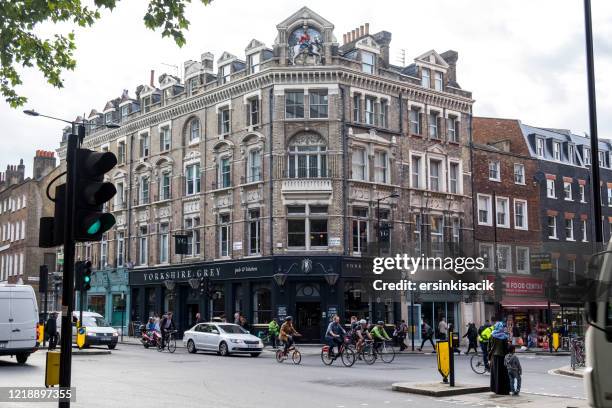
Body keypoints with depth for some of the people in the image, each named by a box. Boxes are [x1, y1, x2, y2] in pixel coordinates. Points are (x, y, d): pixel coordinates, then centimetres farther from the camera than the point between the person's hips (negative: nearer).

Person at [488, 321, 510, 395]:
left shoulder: (492, 335, 0)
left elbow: (489, 347, 2)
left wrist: (489, 358, 8)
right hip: (502, 356, -3)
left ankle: (496, 389, 15)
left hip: (494, 356, 3)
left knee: (495, 373, 12)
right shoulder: (504, 336, -9)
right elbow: (506, 348, -9)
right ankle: (503, 390, 5)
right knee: (503, 374, 3)